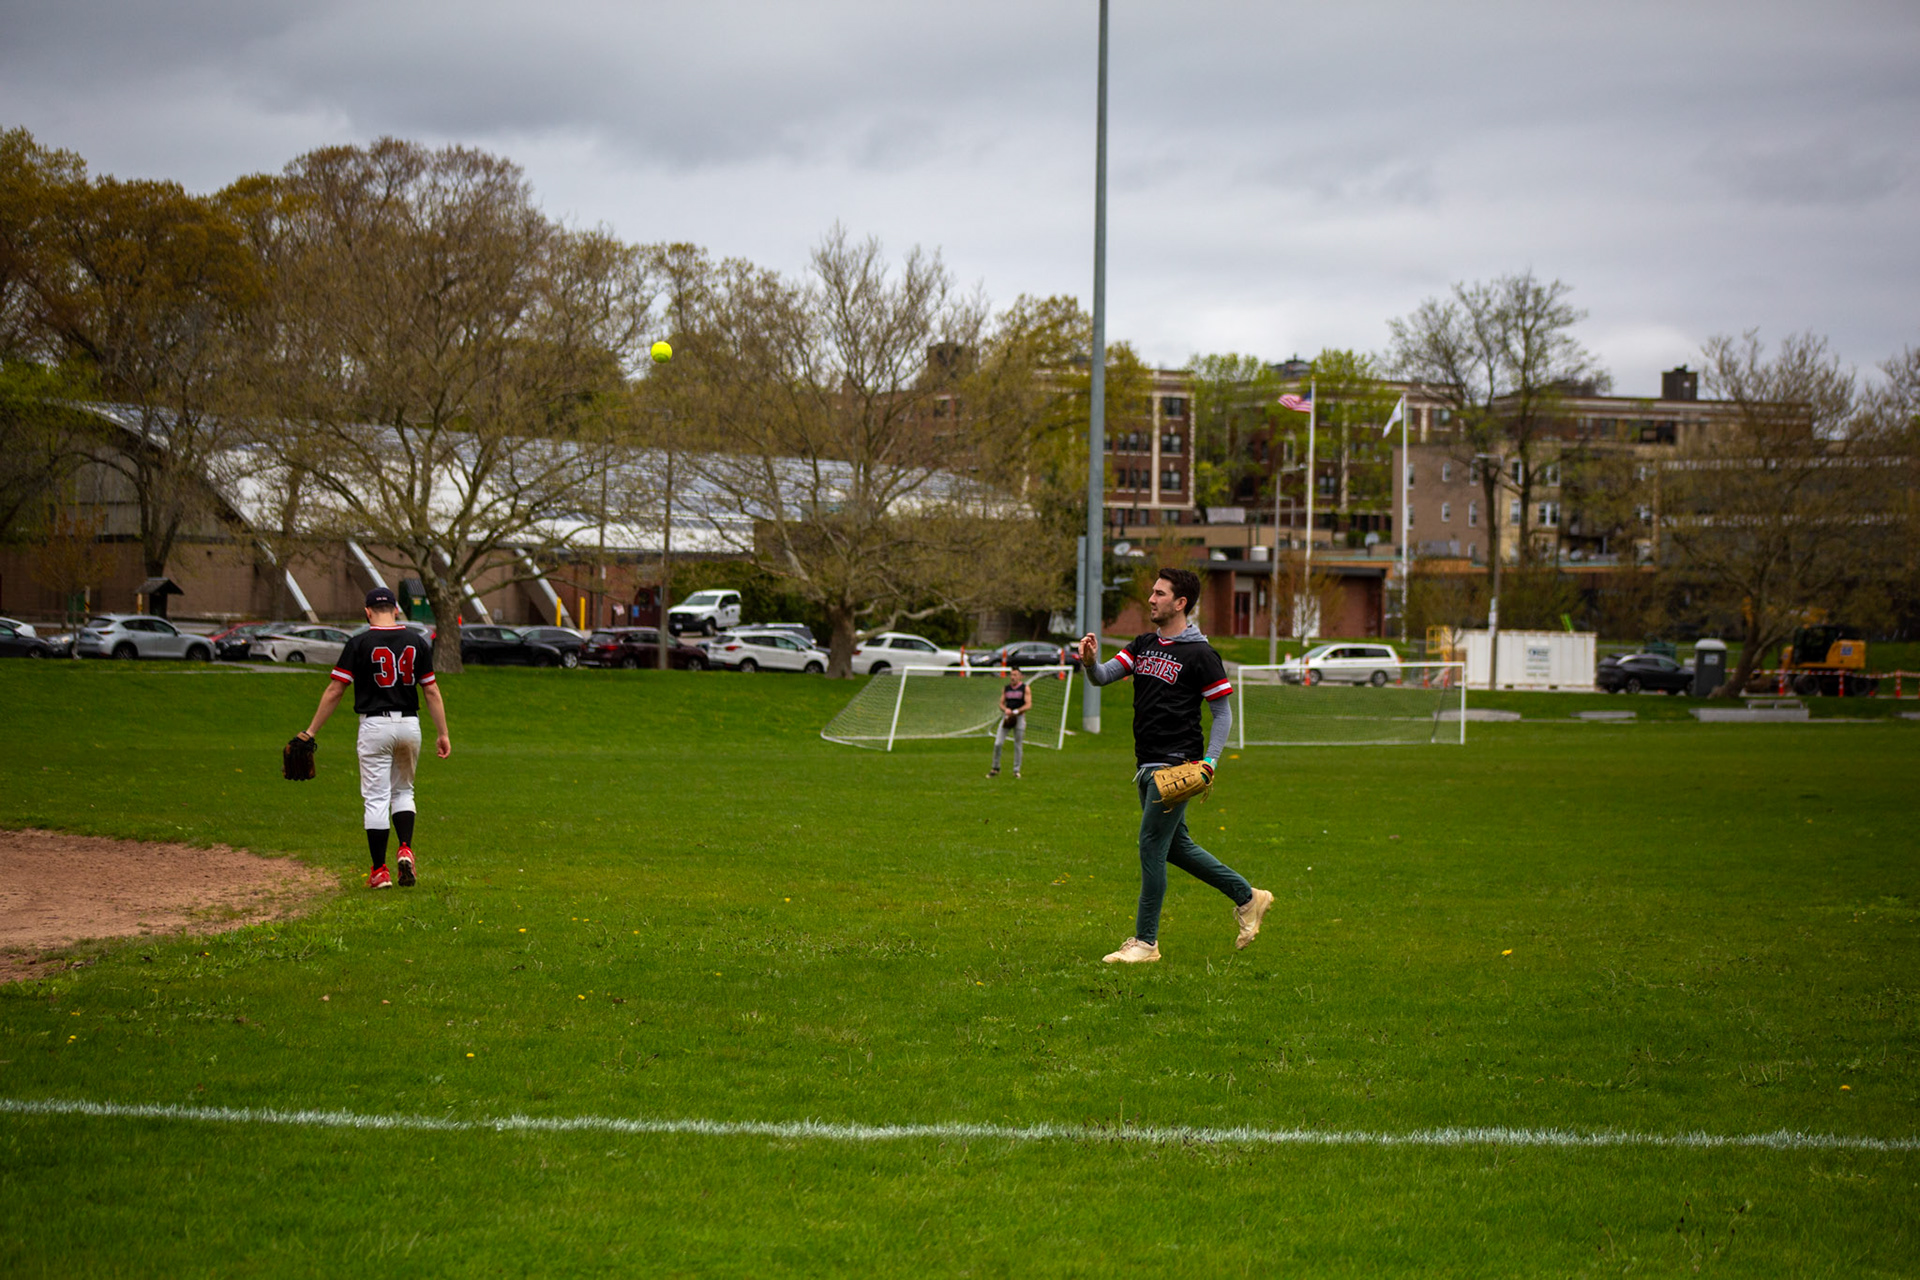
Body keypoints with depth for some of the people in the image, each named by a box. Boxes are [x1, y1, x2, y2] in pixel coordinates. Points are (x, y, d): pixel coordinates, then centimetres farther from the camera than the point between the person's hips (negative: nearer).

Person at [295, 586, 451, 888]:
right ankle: (406, 849, -1)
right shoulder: (417, 641, 3)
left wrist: (311, 732, -2)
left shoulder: (360, 643, -6)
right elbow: (432, 691, 3)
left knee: (376, 798, 1)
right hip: (410, 725, 3)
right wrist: (443, 733, 7)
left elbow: (335, 691, -7)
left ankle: (380, 871, 1)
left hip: (375, 725, -3)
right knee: (403, 791, 20)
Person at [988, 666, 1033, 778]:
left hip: (1019, 717, -3)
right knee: (997, 743, -6)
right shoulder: (1006, 689, 11)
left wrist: (1016, 711, -19)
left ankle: (1016, 770, 13)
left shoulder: (1025, 689, 0)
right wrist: (1005, 709, -11)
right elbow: (1001, 704, 12)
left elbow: (1028, 705, -8)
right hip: (1006, 717, 3)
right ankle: (995, 769, 5)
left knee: (1018, 745, 2)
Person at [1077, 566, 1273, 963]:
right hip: (1147, 764, 8)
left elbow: (1224, 712, -5)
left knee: (1151, 845, -8)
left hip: (1175, 765, -8)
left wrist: (1209, 762, -15)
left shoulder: (1200, 654, -9)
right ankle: (1247, 897, 28)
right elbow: (1102, 676, 6)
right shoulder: (1144, 645, 12)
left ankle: (1146, 941, -2)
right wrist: (1090, 661, -17)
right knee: (1176, 846, 14)